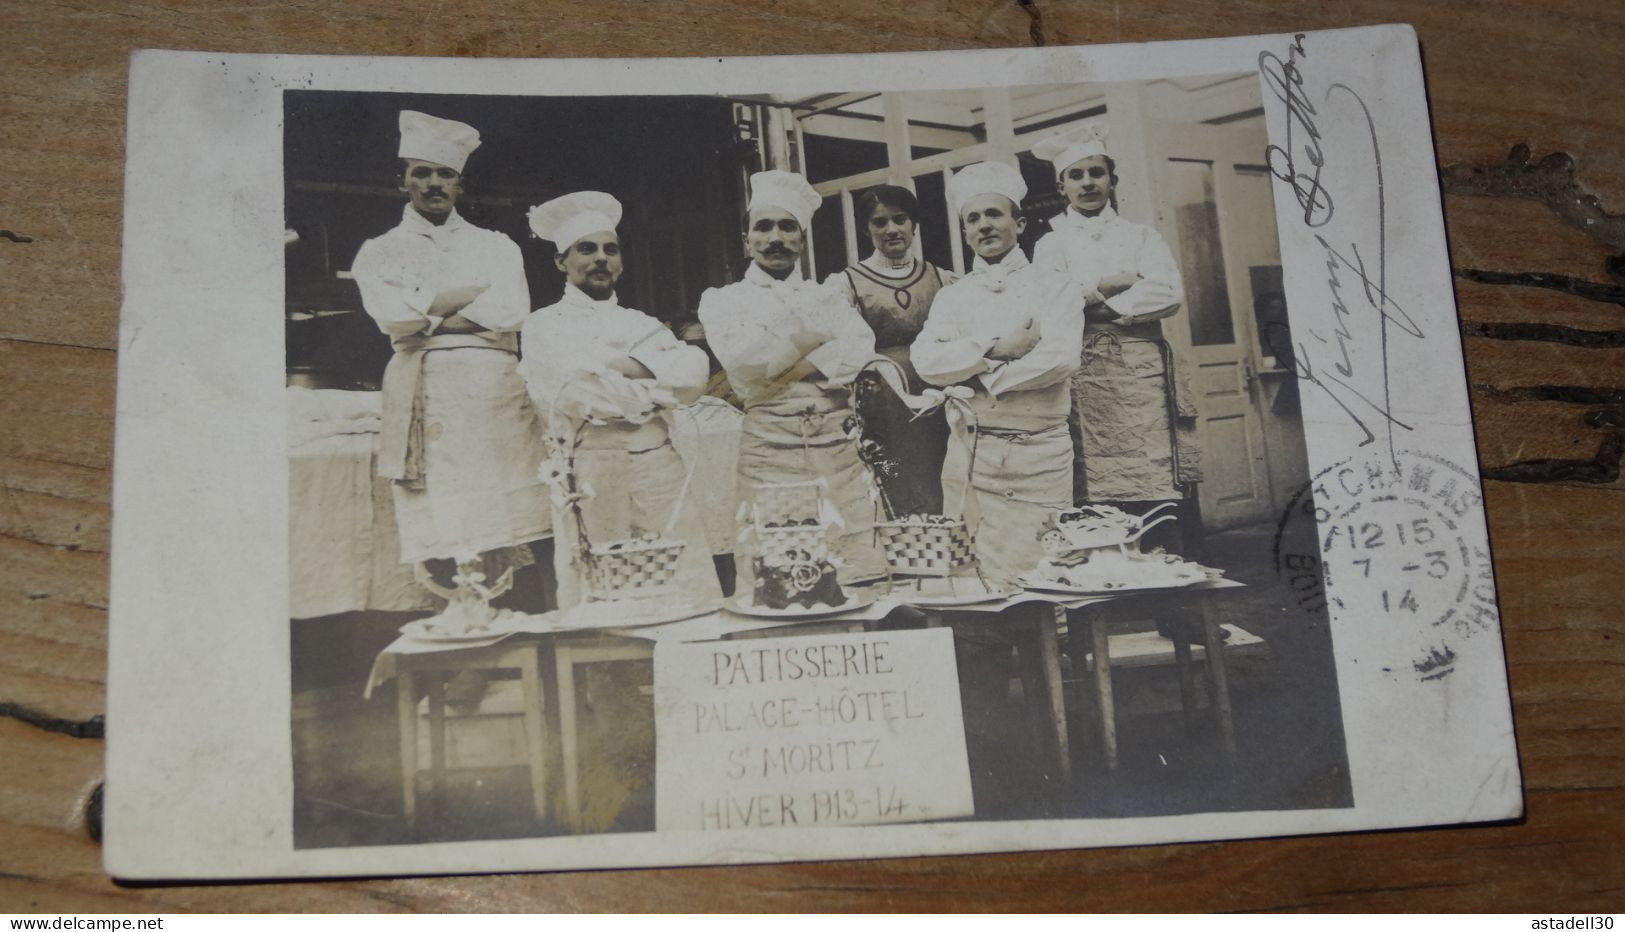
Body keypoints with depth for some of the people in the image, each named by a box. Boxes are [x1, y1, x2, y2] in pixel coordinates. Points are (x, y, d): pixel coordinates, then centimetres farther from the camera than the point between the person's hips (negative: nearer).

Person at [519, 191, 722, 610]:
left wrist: (619, 366, -9)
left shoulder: (642, 324, 21)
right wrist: (654, 385, 0)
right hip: (589, 472, -4)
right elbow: (575, 392, -10)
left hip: (660, 468, 4)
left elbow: (694, 371, 1)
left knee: (695, 598, -4)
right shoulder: (544, 327, 8)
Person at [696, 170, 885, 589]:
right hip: (769, 445, -2)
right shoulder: (723, 300, 12)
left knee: (859, 577, -4)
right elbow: (739, 356, -7)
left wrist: (786, 371, -10)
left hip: (838, 447, 2)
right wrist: (818, 334, 1)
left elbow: (861, 346, 0)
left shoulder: (826, 296, 19)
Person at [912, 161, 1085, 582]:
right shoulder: (952, 296, 13)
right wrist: (996, 348, -12)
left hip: (1039, 456, -2)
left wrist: (976, 378, -6)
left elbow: (1060, 357, -11)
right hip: (969, 452, 2)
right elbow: (926, 360, -4)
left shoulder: (1055, 289, 7)